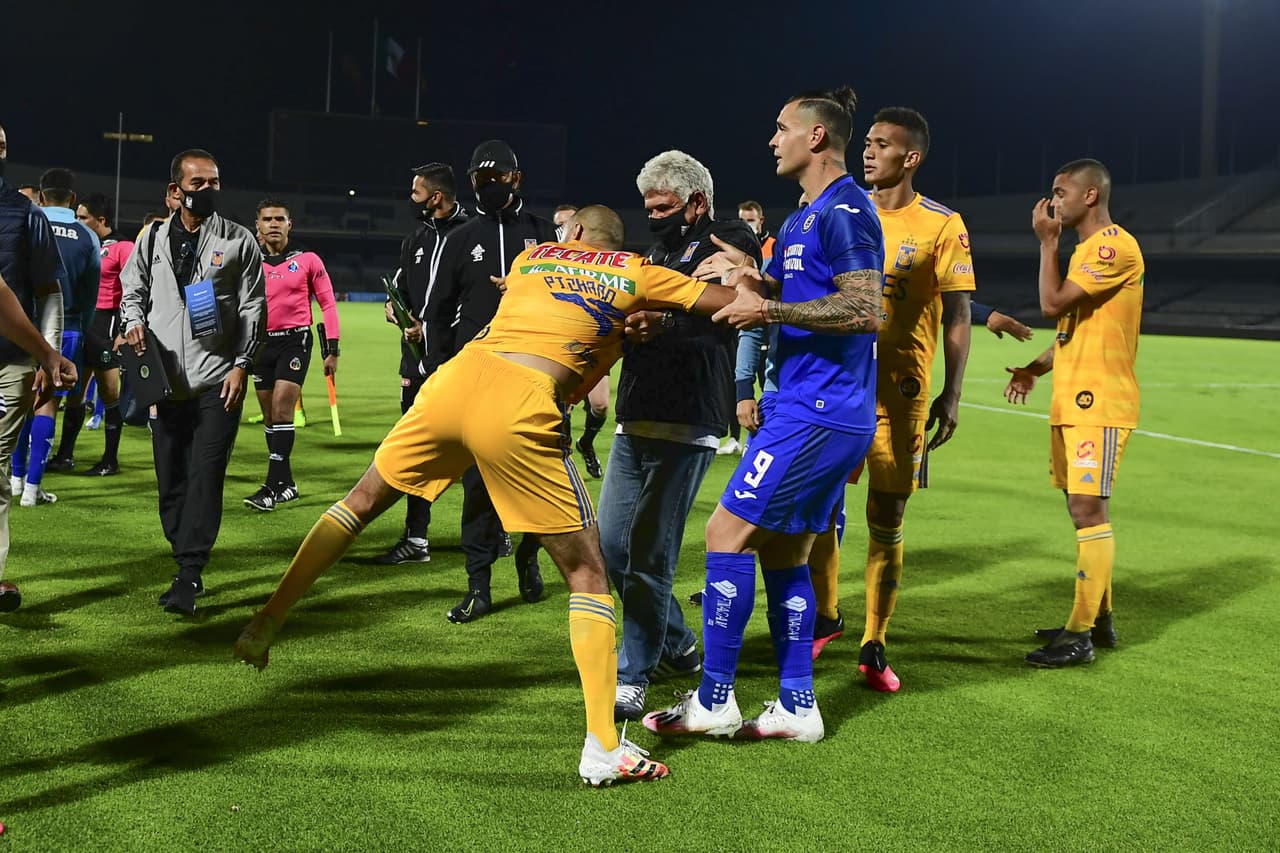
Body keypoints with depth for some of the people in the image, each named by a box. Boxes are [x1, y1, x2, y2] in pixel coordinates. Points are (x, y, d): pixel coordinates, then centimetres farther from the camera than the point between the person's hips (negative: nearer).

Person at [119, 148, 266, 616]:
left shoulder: (238, 240, 2)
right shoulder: (153, 238, 9)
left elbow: (253, 308, 2)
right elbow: (132, 289, 19)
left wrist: (242, 365, -6)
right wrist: (135, 323, -2)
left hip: (219, 380, -3)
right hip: (167, 380, 3)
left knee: (205, 476, -10)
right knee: (171, 480, 7)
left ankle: (189, 578, -9)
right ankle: (189, 569, 20)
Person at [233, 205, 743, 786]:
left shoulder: (530, 257, 26)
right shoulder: (635, 274, 15)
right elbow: (737, 303, 17)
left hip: (455, 379, 4)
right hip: (521, 409, -4)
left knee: (362, 501, 27)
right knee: (586, 572, 6)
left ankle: (266, 623, 30)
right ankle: (603, 748, 1)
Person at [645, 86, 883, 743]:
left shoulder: (844, 210, -13)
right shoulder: (805, 219, 20)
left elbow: (866, 311, -23)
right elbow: (765, 295, 25)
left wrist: (768, 309, -19)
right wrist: (743, 277, 5)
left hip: (817, 414, -10)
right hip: (813, 411, 10)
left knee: (727, 533, -7)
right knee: (783, 554, 12)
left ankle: (714, 700, 1)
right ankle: (796, 705, 18)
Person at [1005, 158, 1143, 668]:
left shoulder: (1115, 246, -13)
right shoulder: (1087, 249, 19)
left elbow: (1053, 303, -20)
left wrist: (1047, 241, -9)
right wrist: (1037, 368, 12)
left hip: (1099, 403, -10)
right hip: (1072, 401, 10)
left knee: (1088, 509, -10)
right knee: (1083, 509, 13)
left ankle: (1080, 635, -8)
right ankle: (1099, 620, 23)